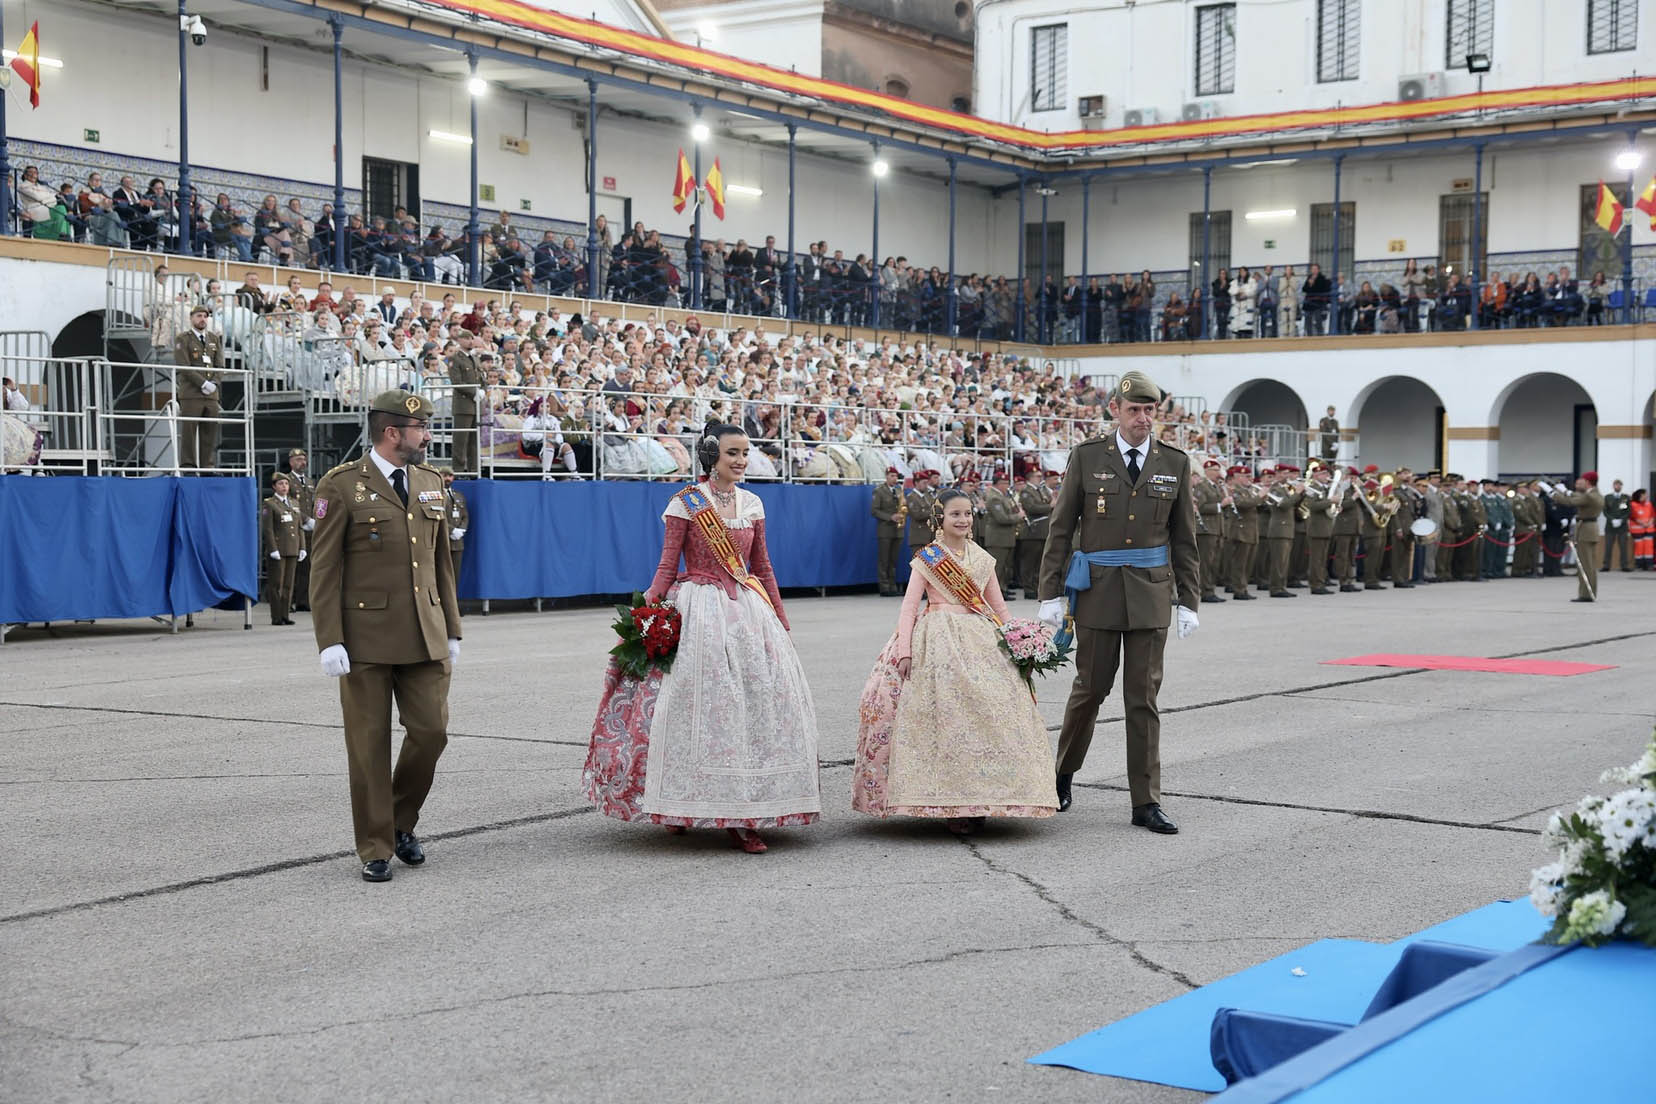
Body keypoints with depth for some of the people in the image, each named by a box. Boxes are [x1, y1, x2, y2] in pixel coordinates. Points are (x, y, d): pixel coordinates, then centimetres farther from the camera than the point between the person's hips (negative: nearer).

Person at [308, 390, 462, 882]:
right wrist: (330, 641, -13)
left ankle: (402, 822, 24)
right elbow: (324, 570, -7)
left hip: (425, 635, 5)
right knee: (369, 745, 2)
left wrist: (452, 631, 13)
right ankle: (375, 849, 13)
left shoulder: (430, 482, 12)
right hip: (366, 637, -5)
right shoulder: (341, 486, -5)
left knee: (431, 731, 1)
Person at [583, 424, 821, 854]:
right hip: (699, 609, -5)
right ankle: (681, 807, 8)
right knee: (697, 704, -6)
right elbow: (667, 565, -4)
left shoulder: (752, 504, 10)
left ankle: (741, 816, 4)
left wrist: (781, 620, 16)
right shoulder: (686, 503, -3)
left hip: (748, 609, 5)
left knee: (758, 701, -1)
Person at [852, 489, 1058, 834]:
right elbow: (909, 605, -2)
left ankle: (979, 802, 3)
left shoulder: (983, 559, 14)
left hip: (980, 642, 5)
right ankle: (952, 806, -7)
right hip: (938, 641, -5)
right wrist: (904, 649, -11)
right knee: (945, 715, -12)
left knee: (993, 711, -4)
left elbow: (998, 608, 19)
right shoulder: (926, 558, 2)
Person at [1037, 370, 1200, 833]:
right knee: (1090, 688, 7)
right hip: (1097, 589, -1)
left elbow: (1183, 538, 9)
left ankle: (1146, 802, 7)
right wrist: (1050, 594, -4)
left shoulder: (1174, 463, 5)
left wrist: (1189, 601, 5)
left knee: (1144, 697, 3)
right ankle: (1064, 771, 31)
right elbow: (1061, 529, 1)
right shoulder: (1086, 457, -1)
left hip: (1151, 592, 1)